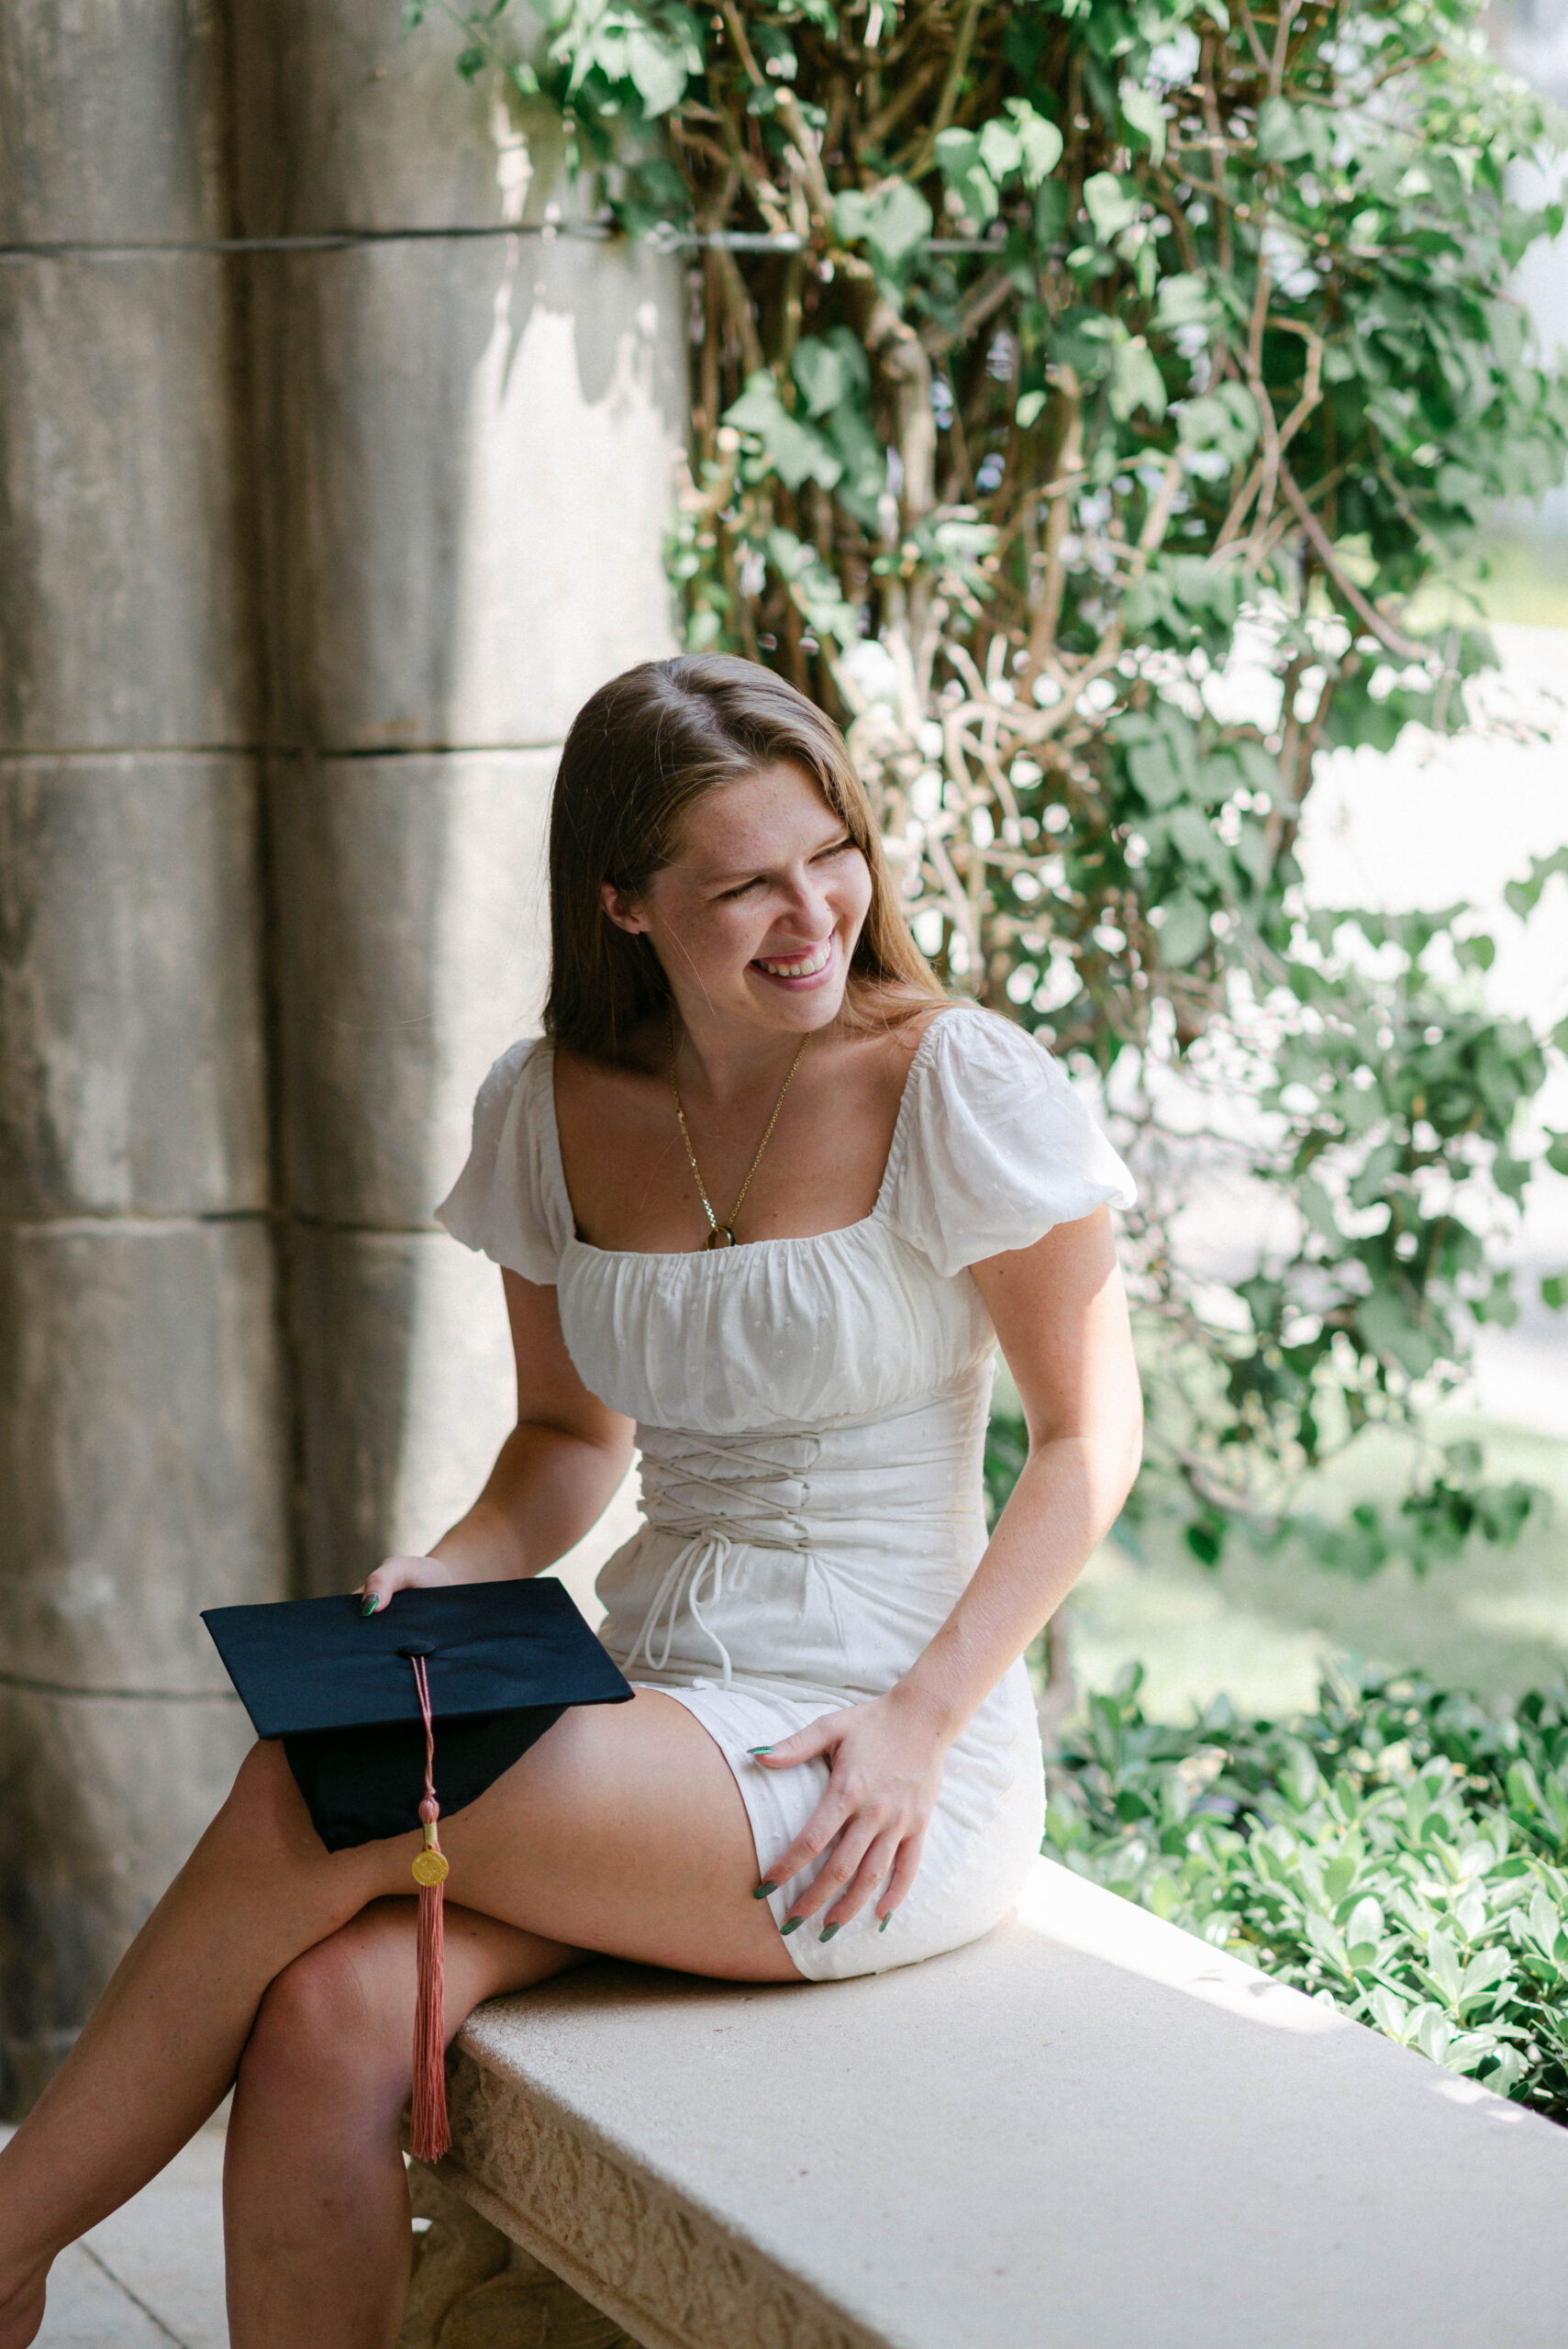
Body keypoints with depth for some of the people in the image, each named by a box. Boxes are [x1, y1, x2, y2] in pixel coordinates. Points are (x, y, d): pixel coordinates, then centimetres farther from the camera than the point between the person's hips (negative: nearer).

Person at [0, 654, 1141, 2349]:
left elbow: (1089, 1436, -3)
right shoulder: (551, 1113, 6)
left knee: (312, 1797, -23)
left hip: (883, 1776, -5)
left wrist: (920, 1720, -14)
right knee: (330, 2015, -24)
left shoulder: (957, 1091, -9)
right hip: (654, 1710, 5)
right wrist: (454, 1572, -3)